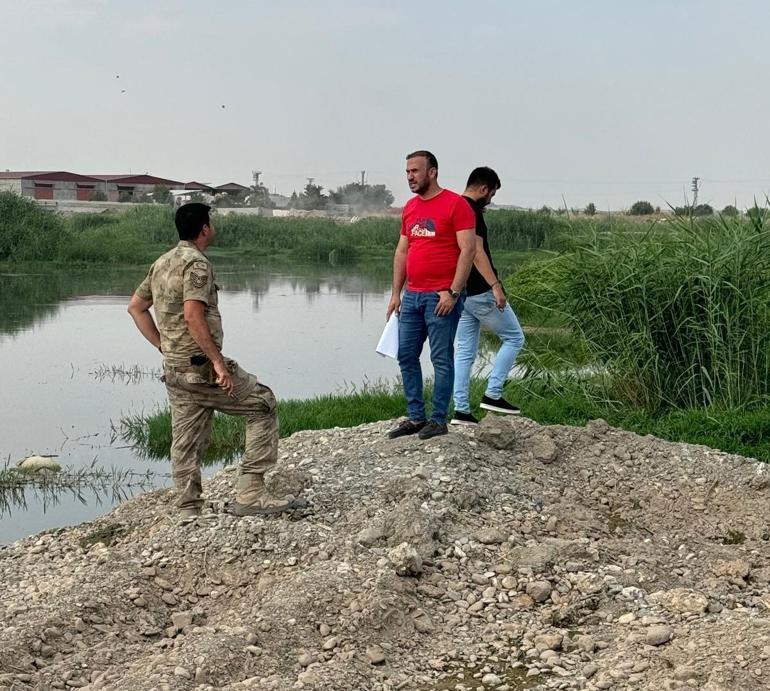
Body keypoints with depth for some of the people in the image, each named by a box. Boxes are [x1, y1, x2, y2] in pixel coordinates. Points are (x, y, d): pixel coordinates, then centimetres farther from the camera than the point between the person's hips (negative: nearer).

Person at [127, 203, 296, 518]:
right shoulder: (196, 263, -14)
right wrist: (218, 361, -24)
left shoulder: (161, 263, 14)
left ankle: (189, 512, 13)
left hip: (173, 369, 9)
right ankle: (250, 492, -3)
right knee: (263, 405, 2)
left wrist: (163, 346, 18)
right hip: (200, 366, -9)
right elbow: (192, 314, -25)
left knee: (187, 443, 11)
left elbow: (136, 306, 22)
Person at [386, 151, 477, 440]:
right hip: (412, 296, 8)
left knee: (441, 359, -2)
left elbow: (468, 250, -12)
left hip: (441, 296, -7)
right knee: (406, 356, 8)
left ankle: (439, 420, 5)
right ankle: (415, 417, 16)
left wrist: (453, 293, -17)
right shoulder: (410, 208, 15)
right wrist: (396, 293, 13)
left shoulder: (456, 204, -7)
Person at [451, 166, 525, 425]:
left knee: (465, 351, 10)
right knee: (514, 338, 5)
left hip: (460, 293, 9)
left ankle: (461, 410, 6)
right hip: (480, 293, -9)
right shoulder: (471, 211, -15)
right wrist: (495, 285, -27)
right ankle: (492, 394, 0)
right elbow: (476, 251, -24)